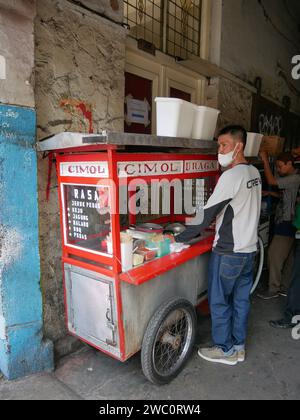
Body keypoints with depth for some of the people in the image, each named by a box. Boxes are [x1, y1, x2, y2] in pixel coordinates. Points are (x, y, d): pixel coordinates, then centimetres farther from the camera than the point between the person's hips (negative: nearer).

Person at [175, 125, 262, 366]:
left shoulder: (231, 176, -21)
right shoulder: (254, 173, 7)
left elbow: (207, 214, -22)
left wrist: (179, 238, -15)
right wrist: (217, 222, 15)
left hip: (228, 252, -8)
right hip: (249, 248, 8)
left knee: (219, 301, 9)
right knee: (241, 299, 18)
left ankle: (226, 350, 25)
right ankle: (238, 346, 33)